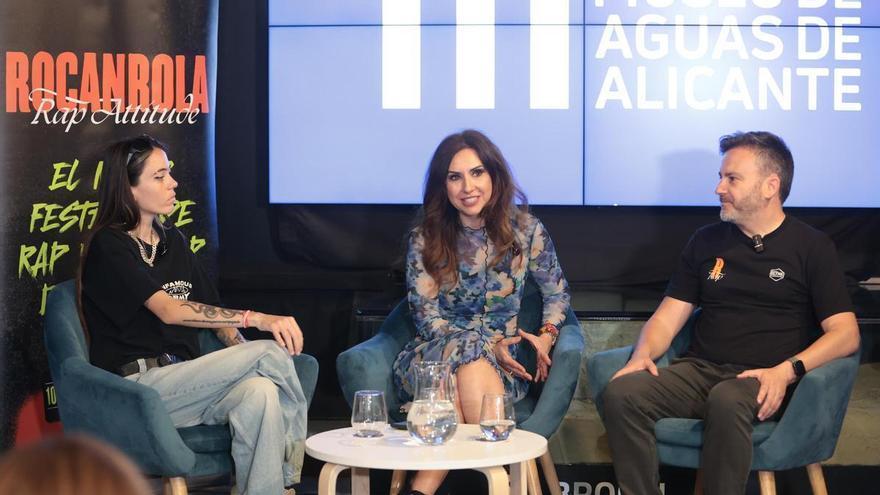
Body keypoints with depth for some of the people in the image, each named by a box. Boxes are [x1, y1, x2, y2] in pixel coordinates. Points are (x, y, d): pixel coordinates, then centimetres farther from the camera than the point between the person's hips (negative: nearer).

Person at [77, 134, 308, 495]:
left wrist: (246, 359, -5)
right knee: (270, 352, -20)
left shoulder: (173, 242, 19)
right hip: (140, 387, -6)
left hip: (185, 381, 6)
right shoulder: (109, 247, -5)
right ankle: (296, 449, -2)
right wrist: (257, 319, -26)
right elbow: (170, 311, -19)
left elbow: (215, 314, 16)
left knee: (261, 393, -29)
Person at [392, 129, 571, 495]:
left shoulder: (525, 229, 2)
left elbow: (557, 293, 14)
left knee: (457, 396, -38)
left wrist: (547, 335, -7)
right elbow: (428, 319, -3)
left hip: (501, 362, 1)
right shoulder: (425, 239, 0)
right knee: (471, 363, -39)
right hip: (434, 356, 0)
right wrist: (487, 346, -16)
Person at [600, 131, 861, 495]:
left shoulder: (811, 247, 6)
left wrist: (788, 370, -18)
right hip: (699, 370, 4)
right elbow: (667, 317, 17)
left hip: (762, 380, -4)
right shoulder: (706, 242, 18)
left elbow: (845, 334, -1)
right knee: (621, 393, -26)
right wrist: (644, 354, -5)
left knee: (727, 401, -40)